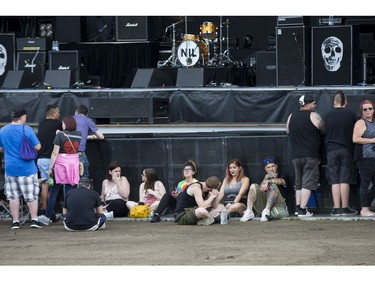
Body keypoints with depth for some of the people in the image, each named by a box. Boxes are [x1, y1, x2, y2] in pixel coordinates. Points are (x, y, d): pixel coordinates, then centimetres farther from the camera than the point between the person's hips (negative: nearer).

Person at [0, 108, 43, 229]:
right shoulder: (27, 129, -11)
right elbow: (37, 147, -8)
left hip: (10, 168, 3)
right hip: (27, 168, -3)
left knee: (13, 196, 9)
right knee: (32, 195, 6)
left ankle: (15, 222, 9)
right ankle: (34, 220, 4)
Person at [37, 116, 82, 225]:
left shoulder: (60, 135, -7)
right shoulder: (79, 135, 5)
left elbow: (55, 153, -10)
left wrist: (50, 168, -5)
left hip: (61, 163, -3)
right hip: (74, 162, 3)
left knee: (54, 191, 5)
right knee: (69, 191, 6)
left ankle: (47, 217, 7)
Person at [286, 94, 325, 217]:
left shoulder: (291, 117, 9)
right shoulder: (314, 116, -7)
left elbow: (288, 132, 19)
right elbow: (324, 132, -1)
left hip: (295, 155, 5)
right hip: (311, 155, -5)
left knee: (298, 183, 18)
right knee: (308, 183, -6)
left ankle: (298, 206, 16)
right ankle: (302, 210, -12)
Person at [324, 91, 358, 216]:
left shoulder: (327, 116, 1)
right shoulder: (351, 114, -3)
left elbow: (324, 132, 10)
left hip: (331, 151, 1)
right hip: (346, 150, -1)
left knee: (334, 181, 3)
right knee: (345, 180, 1)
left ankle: (336, 208, 0)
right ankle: (345, 208, 0)